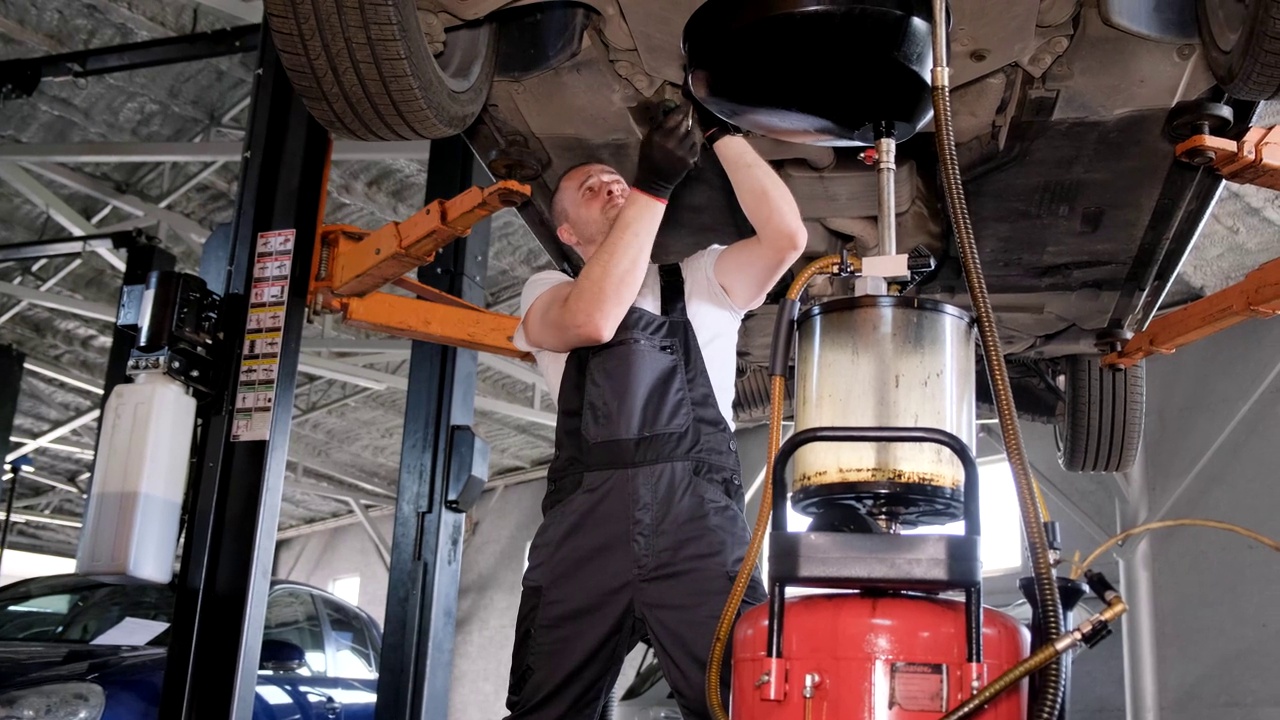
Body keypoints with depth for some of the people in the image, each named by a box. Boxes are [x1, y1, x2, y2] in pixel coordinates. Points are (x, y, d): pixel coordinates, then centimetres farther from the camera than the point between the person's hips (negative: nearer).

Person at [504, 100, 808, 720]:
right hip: (585, 523, 0)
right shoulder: (548, 291, 20)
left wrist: (723, 133, 9)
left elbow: (785, 236, 5)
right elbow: (591, 319, -5)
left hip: (699, 519, 0)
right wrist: (654, 183, -2)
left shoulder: (703, 280, 24)